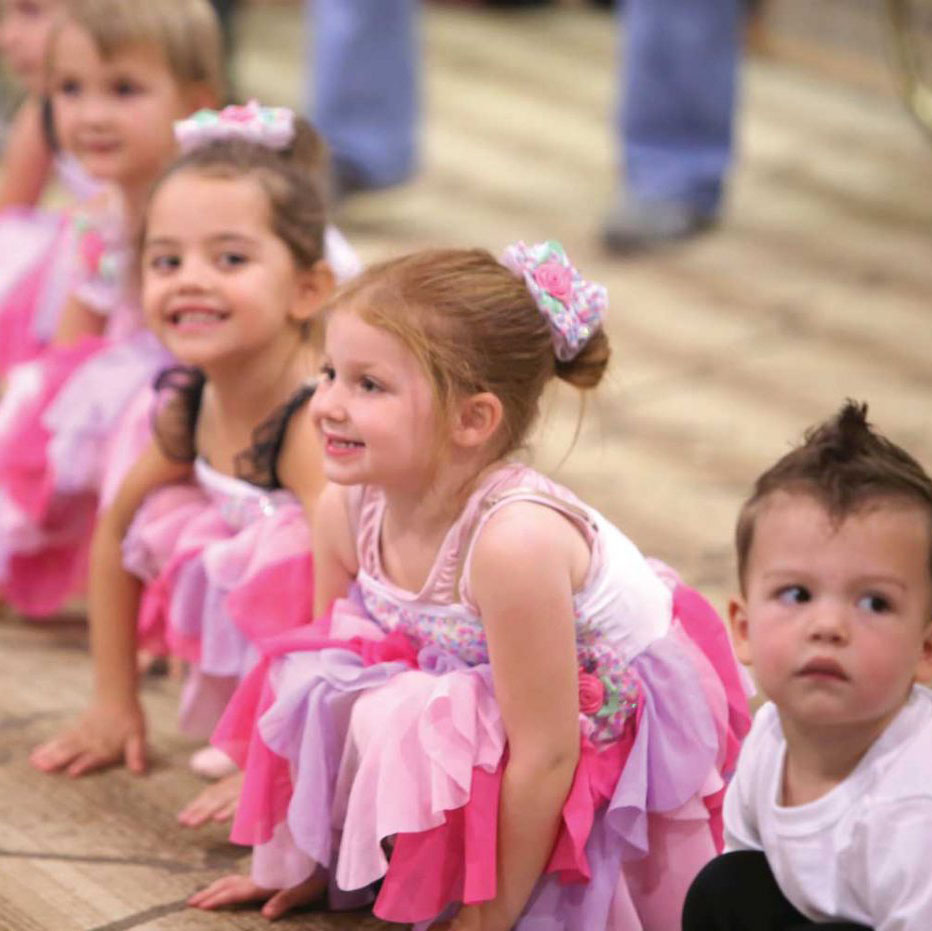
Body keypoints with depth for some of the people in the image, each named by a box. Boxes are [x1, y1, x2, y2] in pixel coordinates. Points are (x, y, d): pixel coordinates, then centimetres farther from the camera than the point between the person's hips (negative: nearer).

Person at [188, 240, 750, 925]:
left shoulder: (513, 539, -37)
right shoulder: (346, 510, -14)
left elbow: (545, 755, -30)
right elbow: (333, 673, 2)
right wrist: (306, 857, 9)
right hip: (476, 699, 8)